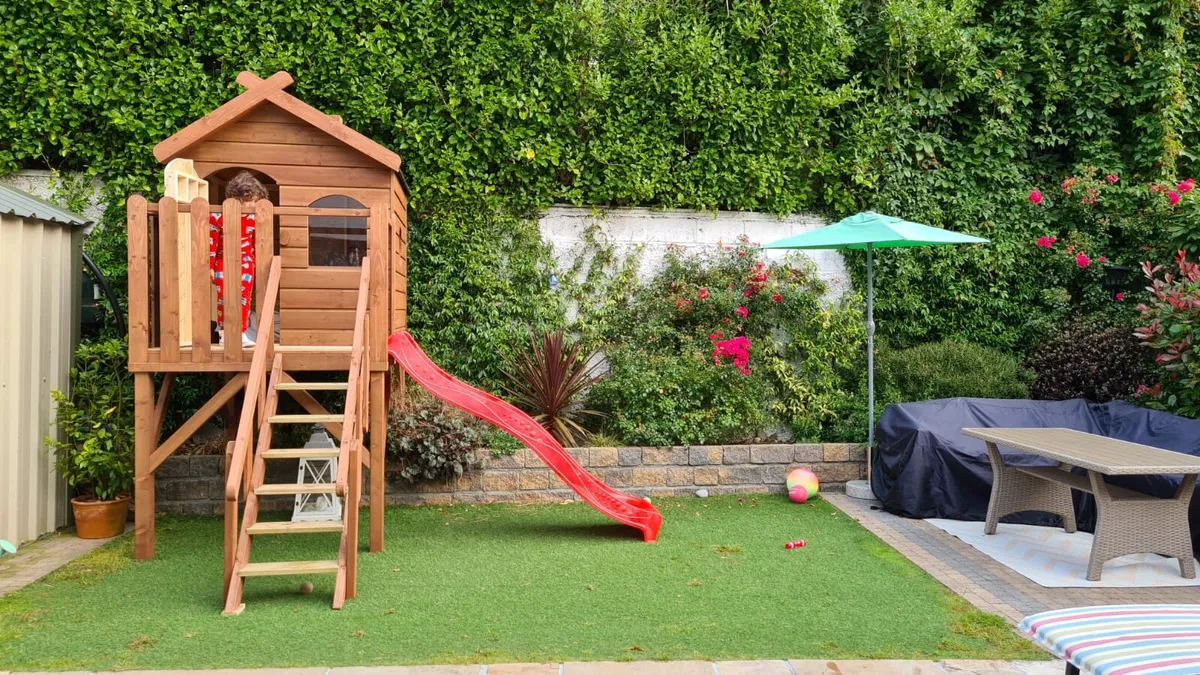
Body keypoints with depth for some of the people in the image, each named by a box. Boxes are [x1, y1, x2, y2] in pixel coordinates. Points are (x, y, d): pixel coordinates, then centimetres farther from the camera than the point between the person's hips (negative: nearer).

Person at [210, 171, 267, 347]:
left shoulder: (253, 219, -5)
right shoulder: (218, 217, -13)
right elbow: (211, 242, -9)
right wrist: (210, 266, -7)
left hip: (245, 262, 2)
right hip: (223, 262, -2)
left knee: (245, 297, -4)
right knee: (224, 297, 2)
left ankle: (241, 333, 0)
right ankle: (224, 333, 14)